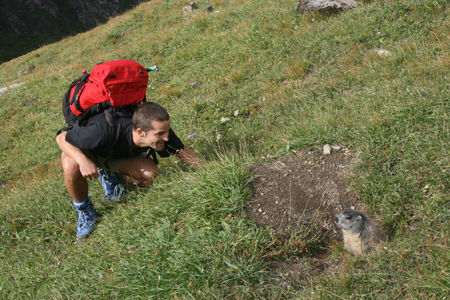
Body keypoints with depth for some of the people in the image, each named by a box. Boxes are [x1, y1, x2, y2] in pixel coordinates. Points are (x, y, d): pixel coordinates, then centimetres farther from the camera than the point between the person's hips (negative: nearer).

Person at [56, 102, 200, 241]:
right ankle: (84, 210, -7)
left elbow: (182, 151, -10)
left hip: (116, 153, 4)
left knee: (151, 174, -21)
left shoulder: (160, 129, -30)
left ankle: (108, 174, 11)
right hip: (79, 149, -3)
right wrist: (83, 160, -46)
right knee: (72, 168, -38)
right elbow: (61, 138, -30)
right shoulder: (105, 131, -44)